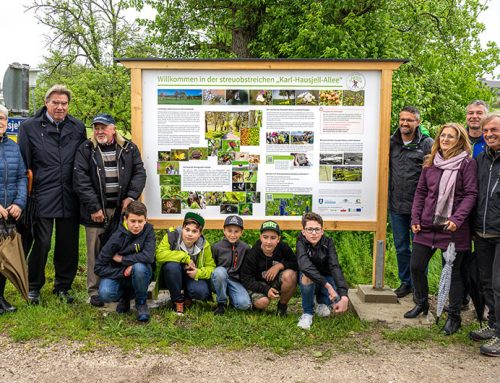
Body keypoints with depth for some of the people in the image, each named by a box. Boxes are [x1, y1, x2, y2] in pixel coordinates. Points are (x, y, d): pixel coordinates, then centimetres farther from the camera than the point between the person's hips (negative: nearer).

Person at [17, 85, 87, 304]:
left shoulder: (78, 128, 9)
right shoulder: (29, 127, 1)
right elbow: (23, 165, 0)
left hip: (69, 199, 3)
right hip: (43, 198, -3)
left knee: (68, 245, 10)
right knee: (41, 243, 1)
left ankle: (63, 287, 26)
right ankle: (34, 287, 21)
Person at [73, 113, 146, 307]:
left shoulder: (129, 149, 9)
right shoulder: (85, 150, 2)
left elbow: (139, 172, 7)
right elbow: (81, 180, -5)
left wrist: (131, 196, -8)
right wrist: (94, 207, -11)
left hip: (122, 209, 2)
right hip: (96, 211, -2)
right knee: (96, 251, 2)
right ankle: (95, 291, 11)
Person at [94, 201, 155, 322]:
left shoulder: (148, 230, -14)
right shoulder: (117, 237, -17)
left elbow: (148, 256, -29)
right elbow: (98, 268, -15)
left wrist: (121, 259, -21)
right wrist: (124, 271, -25)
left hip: (141, 274, 0)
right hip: (118, 274, 0)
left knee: (139, 267, -35)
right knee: (105, 294, -30)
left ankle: (141, 303, -8)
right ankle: (125, 296, 8)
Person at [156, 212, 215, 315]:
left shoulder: (204, 245, -13)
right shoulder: (172, 236, -21)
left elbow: (211, 266, -6)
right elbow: (160, 254, -35)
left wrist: (199, 273, -28)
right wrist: (185, 258, -33)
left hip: (192, 277, 1)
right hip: (173, 277, -1)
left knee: (202, 292, -30)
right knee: (171, 265, -35)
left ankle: (187, 297, 10)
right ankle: (177, 300, -13)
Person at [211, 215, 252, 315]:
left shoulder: (245, 248, -1)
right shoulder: (216, 247, -5)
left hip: (236, 281, 1)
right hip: (220, 278, 0)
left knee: (245, 304, -25)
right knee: (220, 271, -37)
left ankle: (231, 296, 13)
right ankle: (221, 303, -13)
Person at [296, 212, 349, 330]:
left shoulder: (328, 242, -18)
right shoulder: (301, 242, -23)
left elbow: (335, 267, -31)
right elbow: (305, 266, -41)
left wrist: (344, 296, -45)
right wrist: (327, 285, -49)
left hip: (326, 277, 2)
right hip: (310, 281, -2)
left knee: (338, 301, -25)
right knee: (307, 275, -36)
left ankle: (322, 302, 13)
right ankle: (307, 312, -12)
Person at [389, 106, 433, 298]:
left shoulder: (427, 144, -6)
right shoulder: (391, 143, 6)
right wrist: (387, 197, 7)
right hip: (396, 205, 4)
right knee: (401, 246, 14)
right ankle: (405, 282, 30)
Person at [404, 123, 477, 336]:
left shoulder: (467, 163, -5)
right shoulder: (431, 162, 10)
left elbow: (470, 194, -9)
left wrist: (457, 219, -21)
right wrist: (415, 218, 4)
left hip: (453, 228, -5)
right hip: (427, 225, 5)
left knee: (452, 271, 4)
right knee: (416, 266, 9)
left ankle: (454, 316, 20)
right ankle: (421, 304, 33)